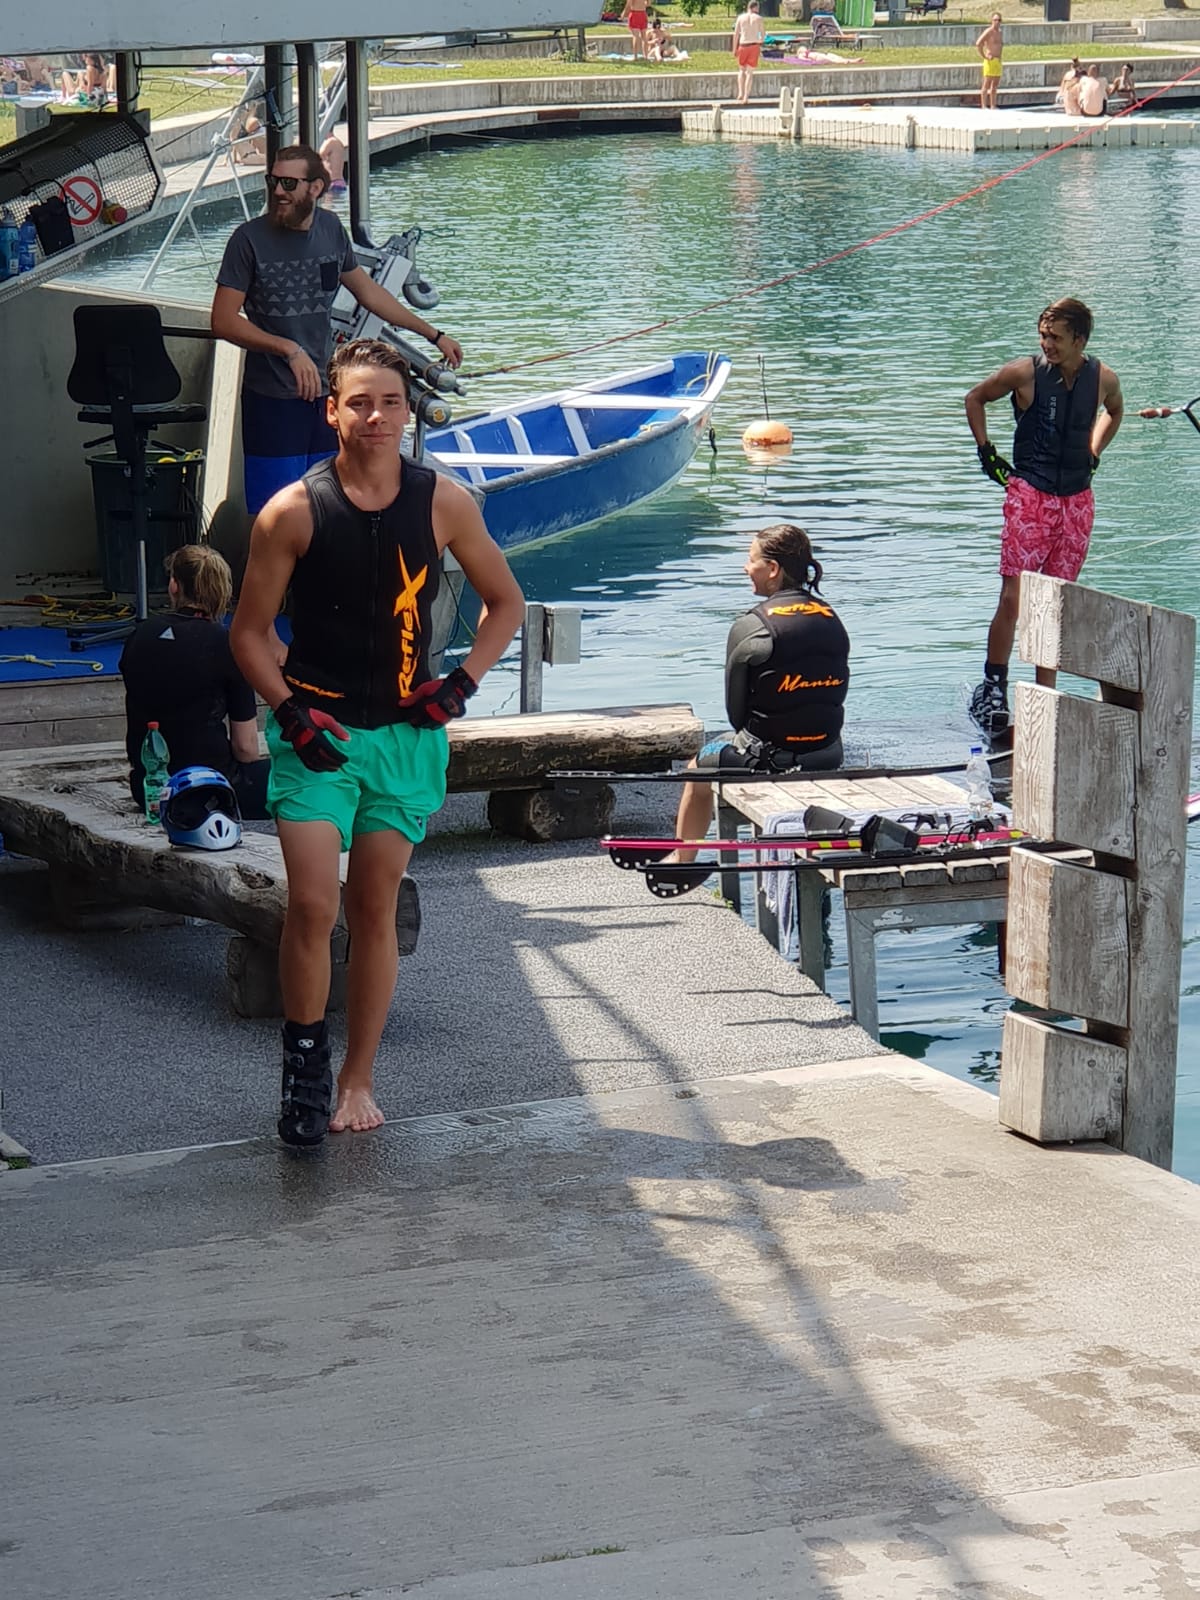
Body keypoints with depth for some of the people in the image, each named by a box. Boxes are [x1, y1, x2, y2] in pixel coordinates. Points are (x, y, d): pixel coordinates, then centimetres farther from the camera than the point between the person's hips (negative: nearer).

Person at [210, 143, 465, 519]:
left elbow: (368, 291, 19)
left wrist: (434, 335, 23)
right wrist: (289, 350, -22)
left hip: (325, 393, 5)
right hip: (273, 402, -5)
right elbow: (223, 321, -13)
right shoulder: (250, 239, -10)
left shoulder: (330, 229, 5)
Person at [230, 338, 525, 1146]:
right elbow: (250, 632, 2)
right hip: (315, 733, -2)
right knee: (312, 905, -14)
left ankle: (357, 1081, 20)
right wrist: (289, 712, -12)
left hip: (407, 732, 2)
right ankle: (306, 1057, 7)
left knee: (376, 909, 8)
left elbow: (506, 603, 11)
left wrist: (462, 683, -2)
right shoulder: (292, 512, -7)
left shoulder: (444, 503, -1)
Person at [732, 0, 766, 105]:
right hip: (754, 45, -1)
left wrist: (734, 49, 5)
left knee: (742, 70, 17)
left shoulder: (741, 18, 1)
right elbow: (763, 33, 2)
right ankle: (746, 96, -1)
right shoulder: (758, 18, -2)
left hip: (743, 45, 1)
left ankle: (740, 93, 1)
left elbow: (736, 34, 0)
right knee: (750, 72, 3)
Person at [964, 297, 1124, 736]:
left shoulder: (1103, 378, -1)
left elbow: (1114, 411, 23)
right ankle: (993, 687, 3)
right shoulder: (1025, 373, -9)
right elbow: (976, 398, 7)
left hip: (1077, 500, 3)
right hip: (1029, 496, -3)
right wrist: (987, 453, 2)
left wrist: (1093, 455, 13)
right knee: (1013, 597, -10)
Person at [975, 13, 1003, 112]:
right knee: (986, 85, -7)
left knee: (995, 86, 8)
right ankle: (983, 106, -7)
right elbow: (978, 43, -21)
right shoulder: (988, 31, -9)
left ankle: (993, 107, 12)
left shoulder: (1000, 33, 17)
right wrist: (983, 56, -17)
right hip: (990, 62, -8)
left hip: (998, 62, 8)